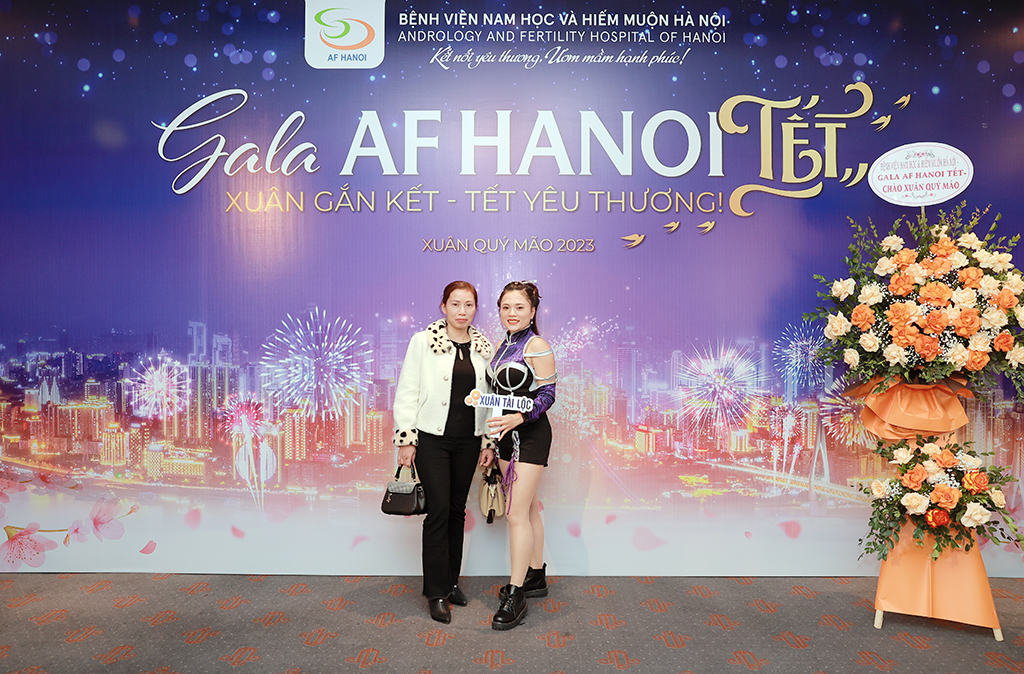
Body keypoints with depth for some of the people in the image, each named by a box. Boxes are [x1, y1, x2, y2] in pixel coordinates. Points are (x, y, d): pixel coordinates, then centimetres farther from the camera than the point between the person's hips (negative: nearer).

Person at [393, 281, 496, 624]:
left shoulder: (484, 347, 7)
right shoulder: (423, 341, -4)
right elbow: (407, 392, -4)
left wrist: (489, 441, 7)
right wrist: (406, 439, -8)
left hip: (468, 441, 4)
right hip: (432, 439, -4)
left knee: (457, 510, 12)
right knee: (439, 510, -5)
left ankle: (451, 581, 27)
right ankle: (437, 593, 8)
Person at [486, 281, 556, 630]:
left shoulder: (537, 346, -12)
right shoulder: (502, 346, 13)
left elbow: (547, 394, -16)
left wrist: (519, 418, -28)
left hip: (530, 434, -8)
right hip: (506, 434, 8)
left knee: (517, 514, -9)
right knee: (528, 509, 16)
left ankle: (515, 596, 0)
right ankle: (536, 577, 29)